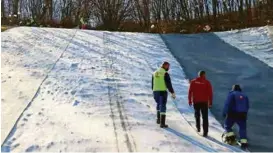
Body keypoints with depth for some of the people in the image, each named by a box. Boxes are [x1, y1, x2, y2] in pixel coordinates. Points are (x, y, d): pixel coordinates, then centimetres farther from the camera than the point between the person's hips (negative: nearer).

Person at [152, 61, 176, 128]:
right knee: (163, 106, -3)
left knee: (158, 104, 25)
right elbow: (169, 84, -14)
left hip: (155, 91, 6)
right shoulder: (165, 73, -10)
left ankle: (158, 119, 32)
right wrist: (172, 92, -10)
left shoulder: (154, 73, 11)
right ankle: (162, 123, -5)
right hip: (163, 91, -6)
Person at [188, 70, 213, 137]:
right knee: (205, 117, 1)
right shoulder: (207, 82, -3)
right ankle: (205, 132, -4)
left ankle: (198, 127, 23)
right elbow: (210, 93, -4)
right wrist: (210, 103, 1)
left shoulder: (193, 82, 2)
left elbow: (190, 92, 1)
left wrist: (190, 101, 8)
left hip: (196, 101, 2)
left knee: (197, 114, 23)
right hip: (204, 102, -1)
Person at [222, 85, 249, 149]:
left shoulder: (231, 94, 0)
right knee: (243, 128, 10)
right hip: (242, 114, 4)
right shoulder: (244, 96, 16)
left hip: (232, 114, -4)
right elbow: (247, 106, 17)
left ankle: (231, 136, -5)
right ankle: (244, 141, -1)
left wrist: (224, 113, -12)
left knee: (227, 126, 12)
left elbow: (227, 104, -12)